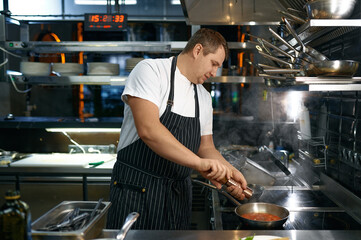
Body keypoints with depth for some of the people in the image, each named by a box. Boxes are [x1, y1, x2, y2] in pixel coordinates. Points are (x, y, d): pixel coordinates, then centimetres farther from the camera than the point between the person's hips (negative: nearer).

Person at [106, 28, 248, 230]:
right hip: (137, 189, -6)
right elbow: (148, 129, -25)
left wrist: (228, 170, -4)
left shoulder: (204, 97, 13)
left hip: (179, 193, 7)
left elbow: (206, 147, 16)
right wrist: (199, 162, -28)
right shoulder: (151, 70, -10)